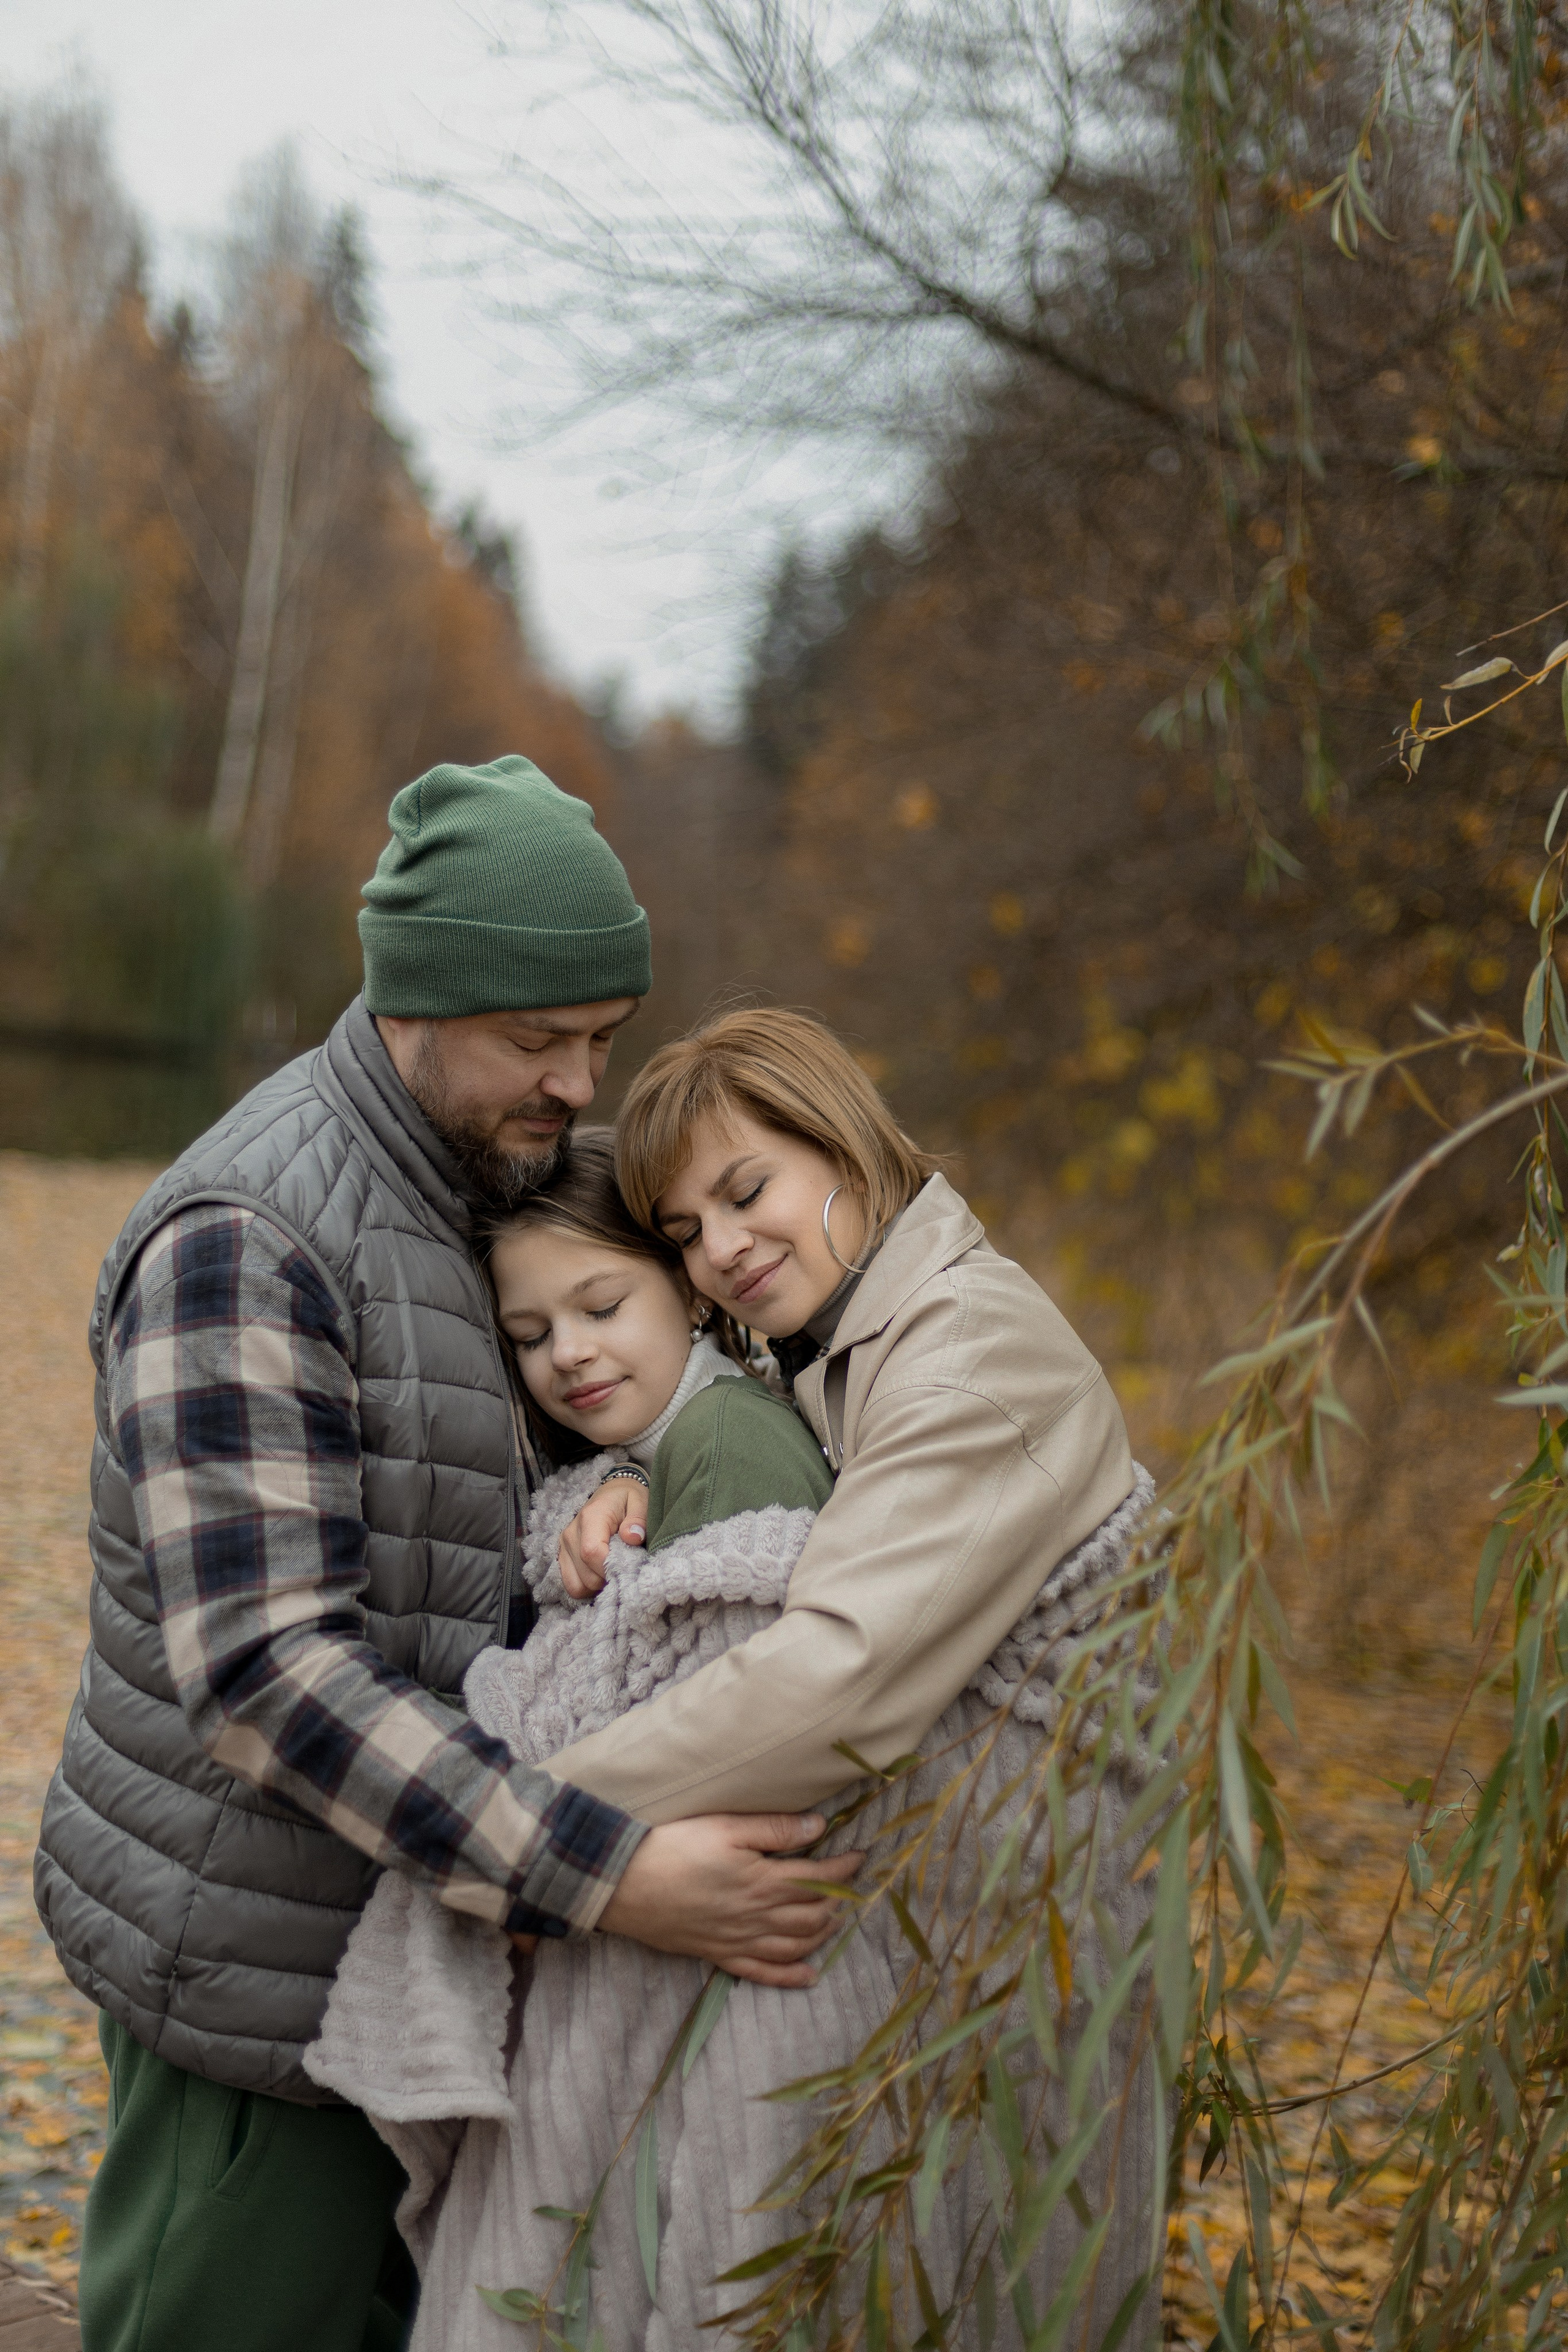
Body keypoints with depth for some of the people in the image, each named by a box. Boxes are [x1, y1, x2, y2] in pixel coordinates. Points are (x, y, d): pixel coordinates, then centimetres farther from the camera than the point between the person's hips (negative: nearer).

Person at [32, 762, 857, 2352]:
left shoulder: (473, 1190, 6)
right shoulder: (245, 1238, -23)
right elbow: (260, 1667, -29)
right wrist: (603, 1881, -35)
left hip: (410, 1909, 8)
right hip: (263, 1959, -8)